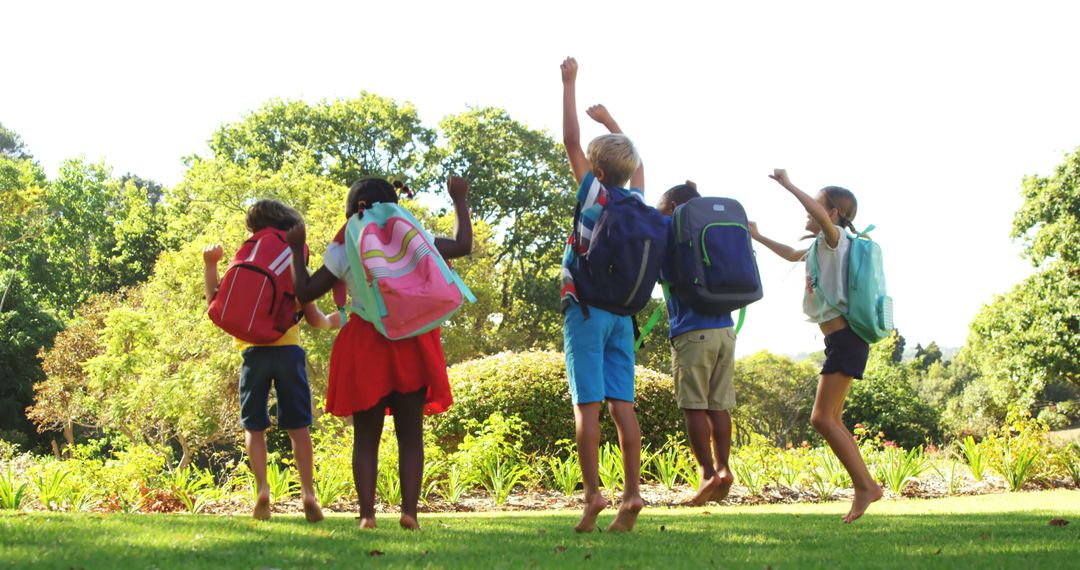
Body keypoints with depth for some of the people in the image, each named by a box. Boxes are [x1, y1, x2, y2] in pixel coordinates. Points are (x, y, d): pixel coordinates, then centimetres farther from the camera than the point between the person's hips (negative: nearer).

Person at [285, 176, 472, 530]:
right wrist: (460, 202, 25)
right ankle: (409, 509, -6)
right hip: (410, 343, 0)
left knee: (366, 436, 6)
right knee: (410, 434, 5)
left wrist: (296, 250, 16)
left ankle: (367, 513, -3)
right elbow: (463, 246, 13)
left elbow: (305, 292, 3)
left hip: (363, 345, 0)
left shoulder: (344, 251, 0)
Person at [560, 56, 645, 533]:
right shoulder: (637, 201, 8)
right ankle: (632, 494, -4)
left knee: (588, 405, -7)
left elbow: (571, 142, -4)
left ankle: (593, 493, -13)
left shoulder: (594, 194, -5)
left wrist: (569, 84, 3)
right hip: (623, 311, 5)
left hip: (586, 308, -5)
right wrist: (611, 124, 38)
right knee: (622, 404, 2)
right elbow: (637, 162, 28)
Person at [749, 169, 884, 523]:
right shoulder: (823, 247, 22)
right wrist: (758, 237, 40)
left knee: (822, 418, -13)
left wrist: (787, 185, -22)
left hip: (845, 338, -10)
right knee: (831, 419, 9)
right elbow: (792, 255, 43)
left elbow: (821, 215, -30)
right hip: (839, 340, 10)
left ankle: (865, 485, -11)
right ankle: (863, 487, 9)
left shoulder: (835, 238, -6)